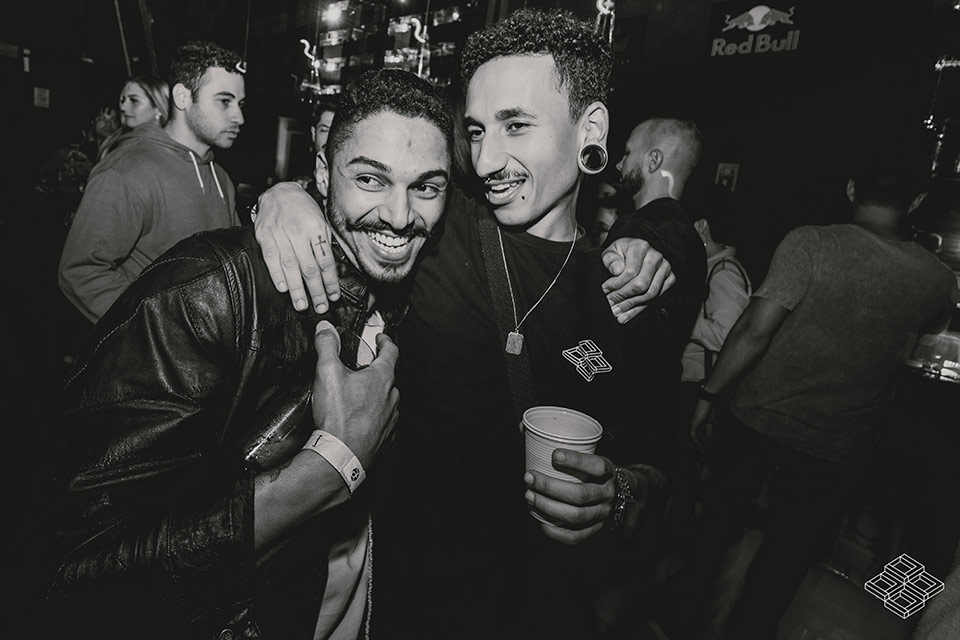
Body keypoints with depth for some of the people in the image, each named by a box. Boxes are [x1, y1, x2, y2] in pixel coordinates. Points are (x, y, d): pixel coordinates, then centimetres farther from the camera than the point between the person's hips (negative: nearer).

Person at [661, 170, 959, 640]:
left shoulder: (812, 242, -15)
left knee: (719, 519, 20)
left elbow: (755, 330, -21)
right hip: (838, 449, 2)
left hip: (756, 420, -1)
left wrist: (708, 394, -12)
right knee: (786, 557, 18)